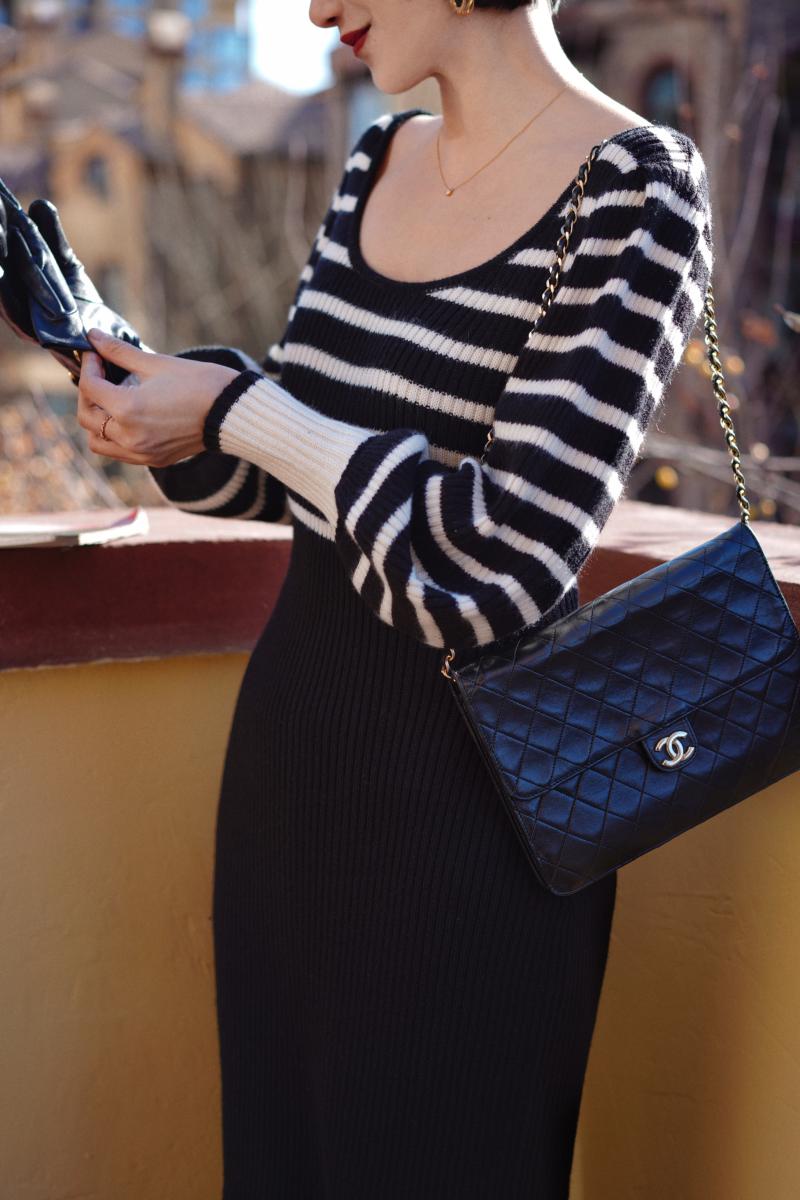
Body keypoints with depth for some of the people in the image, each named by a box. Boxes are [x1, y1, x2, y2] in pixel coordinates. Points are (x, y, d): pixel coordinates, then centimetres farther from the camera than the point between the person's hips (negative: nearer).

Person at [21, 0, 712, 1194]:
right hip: (288, 737, 7)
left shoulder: (634, 193, -16)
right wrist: (150, 414, -7)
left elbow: (506, 561, -22)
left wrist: (233, 409, -17)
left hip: (463, 792, -7)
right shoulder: (377, 162, 6)